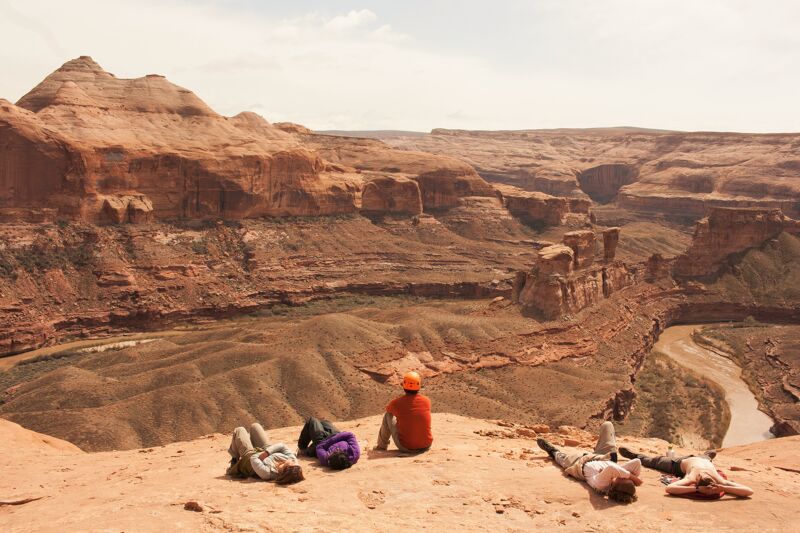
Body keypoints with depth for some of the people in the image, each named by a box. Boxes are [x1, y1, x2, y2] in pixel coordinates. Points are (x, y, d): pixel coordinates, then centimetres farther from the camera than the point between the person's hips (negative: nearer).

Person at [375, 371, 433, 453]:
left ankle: (382, 445, 32)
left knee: (388, 415, 15)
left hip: (405, 447, -2)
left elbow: (388, 409, 15)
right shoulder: (426, 401, -6)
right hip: (426, 446, 2)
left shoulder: (396, 403, -12)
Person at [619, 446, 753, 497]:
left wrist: (723, 488, -62)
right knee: (656, 462, 25)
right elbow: (669, 488, -63)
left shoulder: (720, 481, -45)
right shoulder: (692, 478, -49)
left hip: (705, 461, 3)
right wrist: (697, 489, -66)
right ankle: (635, 456, 51)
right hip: (684, 463, -3)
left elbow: (750, 491, -51)